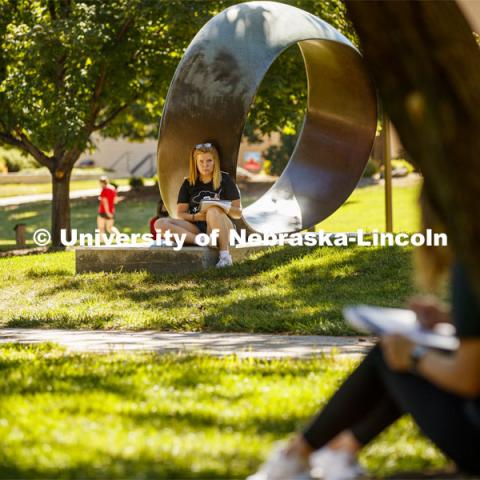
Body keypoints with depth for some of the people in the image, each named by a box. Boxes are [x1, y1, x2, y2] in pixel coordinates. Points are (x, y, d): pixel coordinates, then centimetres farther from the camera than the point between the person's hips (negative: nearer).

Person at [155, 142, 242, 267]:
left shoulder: (225, 180, 4)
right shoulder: (189, 184, 12)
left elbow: (238, 213, 2)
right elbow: (180, 214, 8)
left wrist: (222, 207, -19)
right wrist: (195, 217, -14)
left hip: (222, 229, -3)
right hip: (197, 228, 3)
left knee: (213, 211, -38)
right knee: (160, 224, -21)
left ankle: (225, 255, -32)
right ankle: (199, 240, -35)